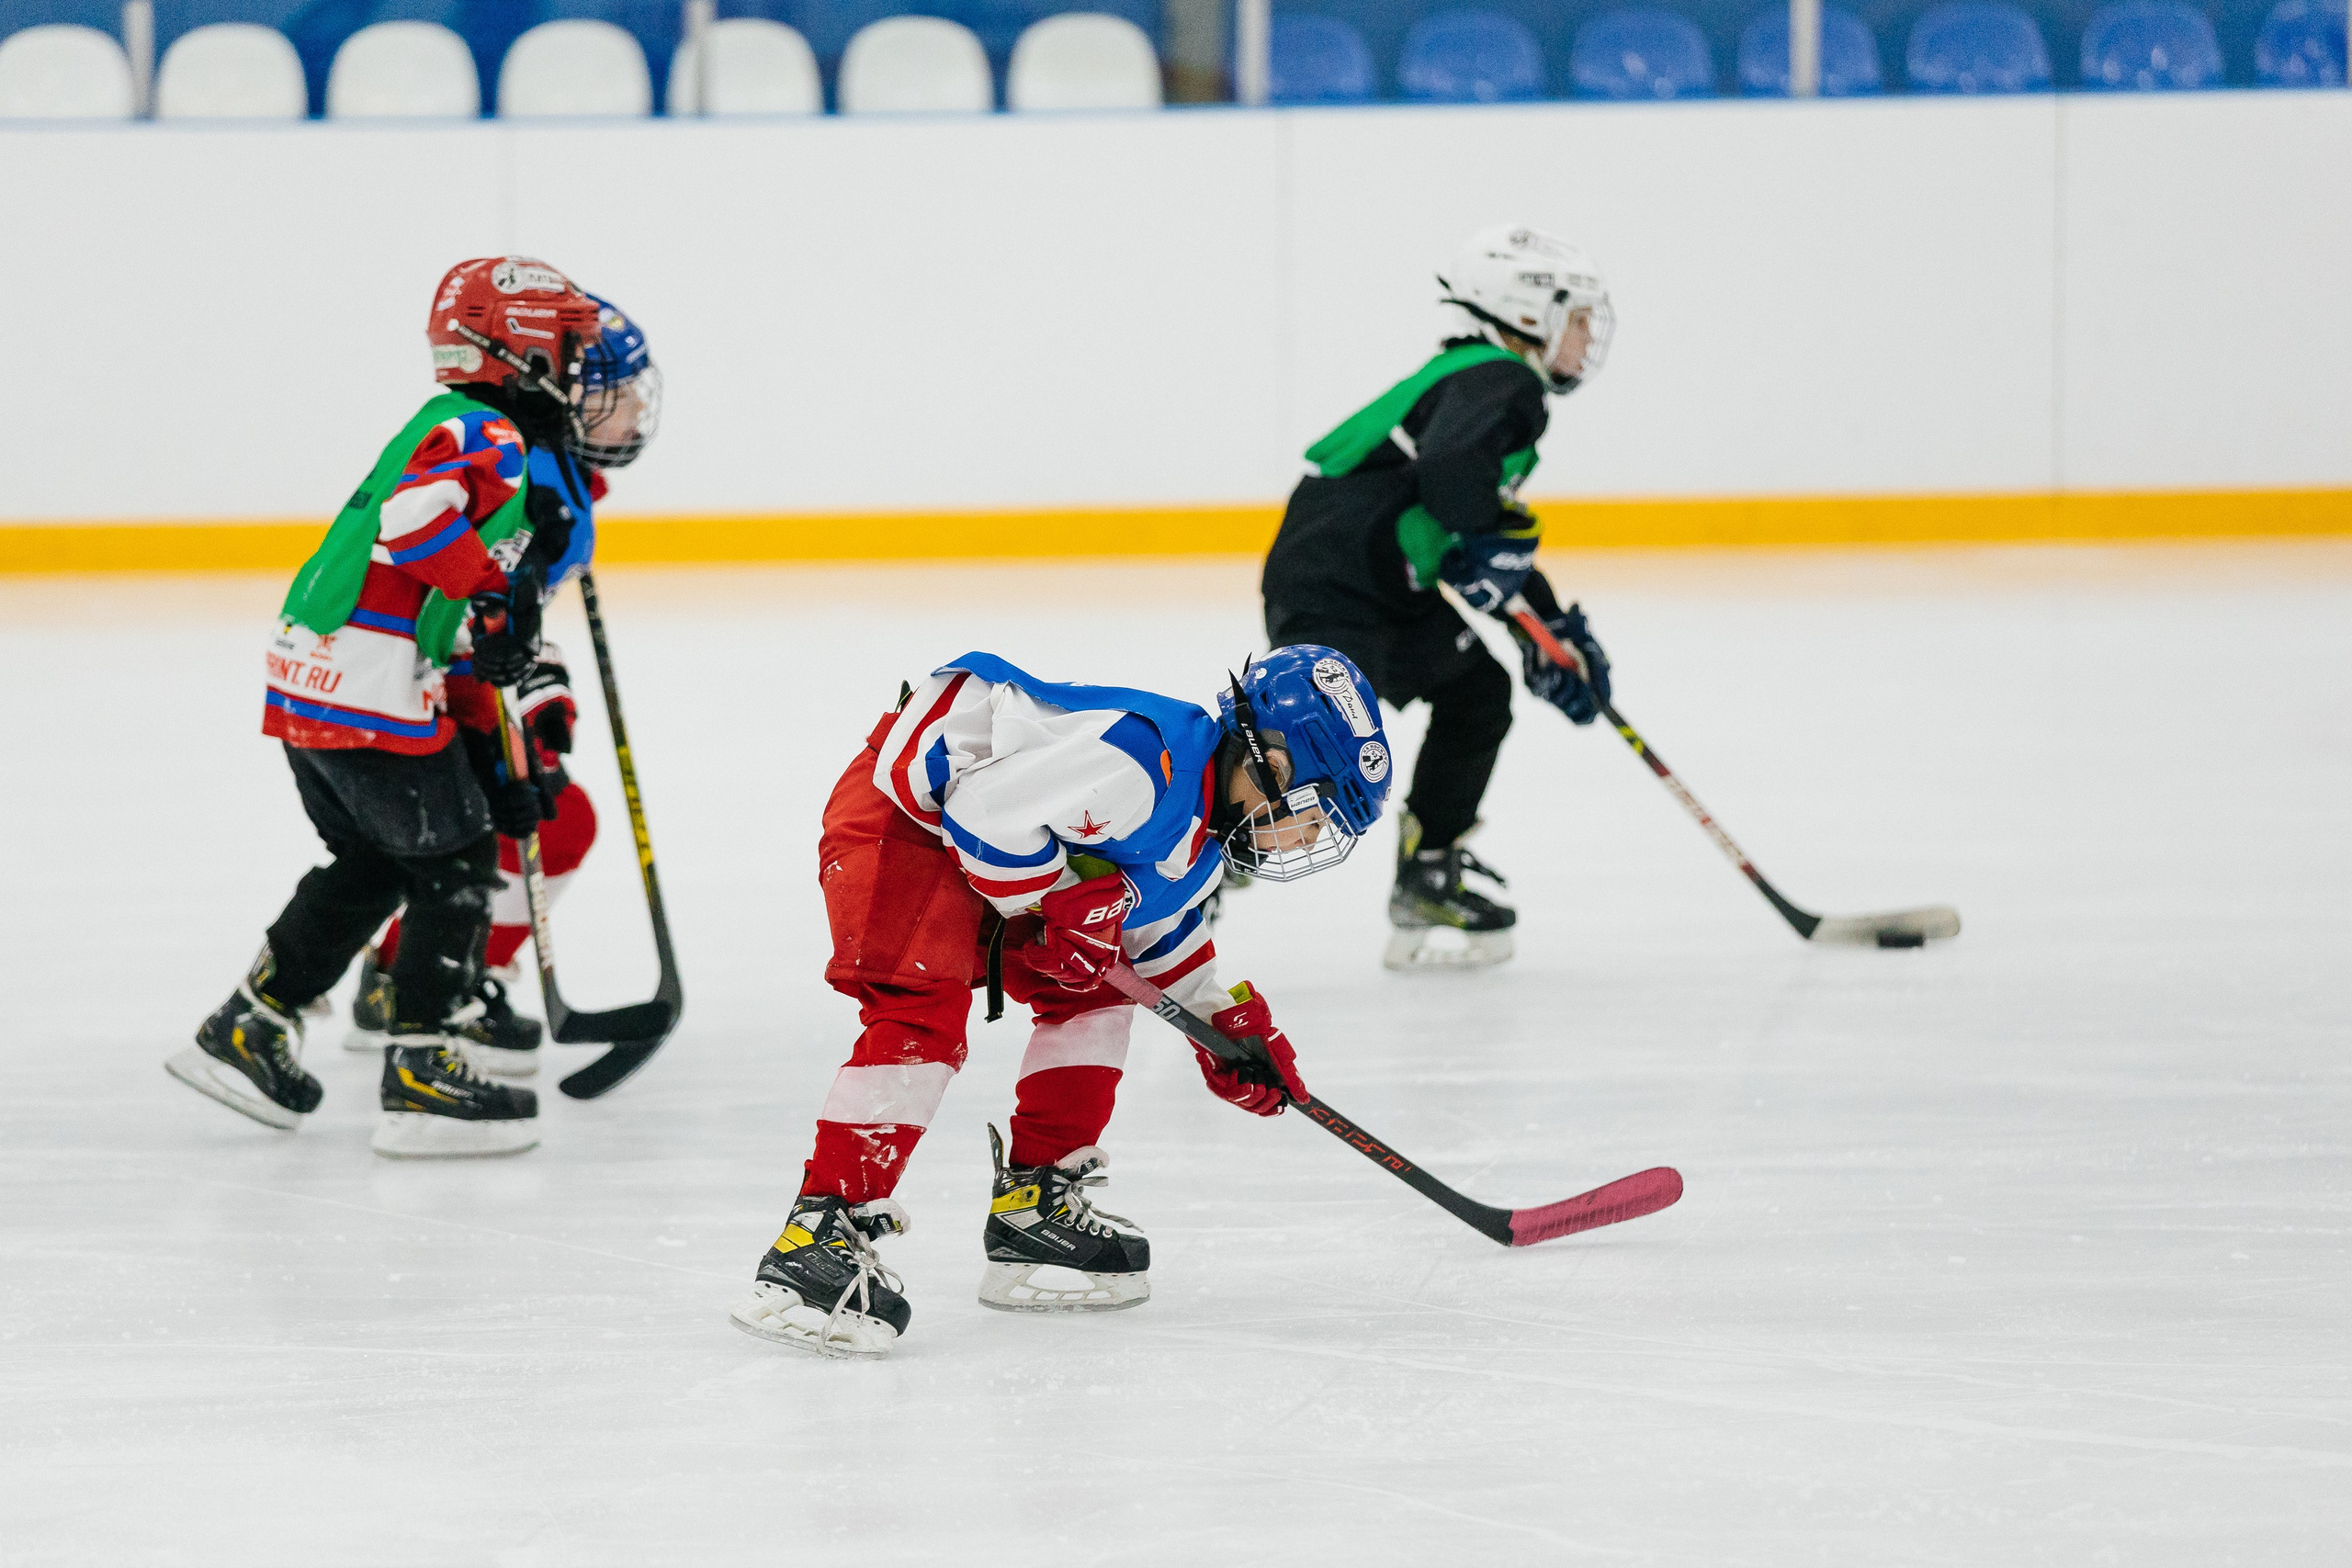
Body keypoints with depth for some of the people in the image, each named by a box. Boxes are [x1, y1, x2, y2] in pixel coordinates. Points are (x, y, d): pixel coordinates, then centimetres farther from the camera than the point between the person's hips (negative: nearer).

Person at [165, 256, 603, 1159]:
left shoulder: (508, 458, 25)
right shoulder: (487, 438, -8)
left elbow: (460, 648, 27)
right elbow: (416, 514, -29)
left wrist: (489, 760, 24)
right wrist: (491, 596, -20)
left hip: (307, 682, 10)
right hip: (371, 688, -10)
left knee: (372, 864, 21)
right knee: (455, 864, -2)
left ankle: (246, 1029, 25)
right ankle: (423, 1073, -1)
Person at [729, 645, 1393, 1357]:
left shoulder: (1201, 837, 6)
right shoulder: (1145, 758, -28)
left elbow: (1152, 919, 24)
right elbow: (989, 807, -32)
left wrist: (1229, 1022, 19)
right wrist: (1060, 903, -20)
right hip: (899, 816, -11)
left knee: (1090, 990, 13)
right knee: (923, 1011, -25)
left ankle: (1035, 1206, 18)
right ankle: (820, 1233, -29)